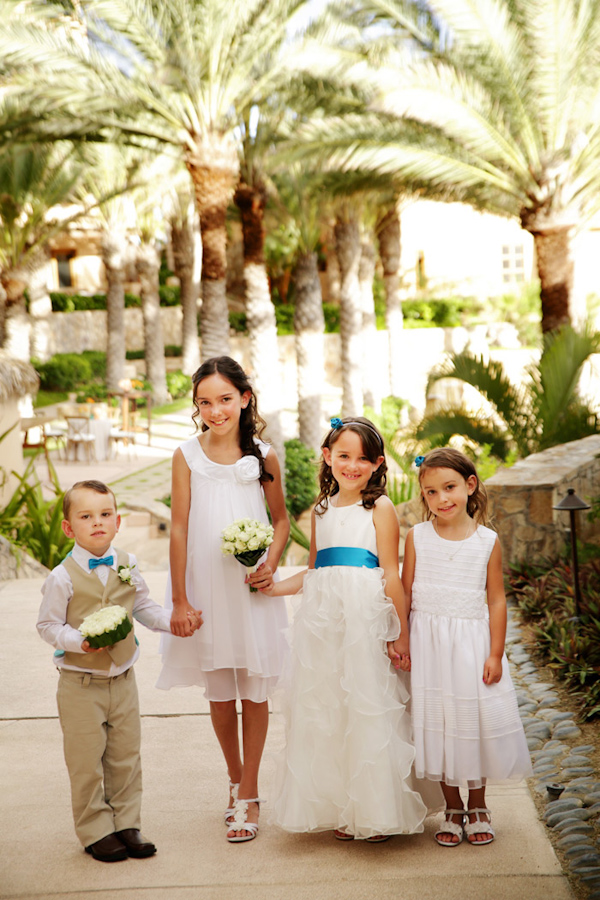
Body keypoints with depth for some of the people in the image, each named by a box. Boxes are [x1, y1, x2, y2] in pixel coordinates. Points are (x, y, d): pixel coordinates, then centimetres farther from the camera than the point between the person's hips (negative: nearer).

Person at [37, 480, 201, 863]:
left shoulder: (128, 566, 1)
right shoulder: (63, 577, -14)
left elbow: (144, 607, 11)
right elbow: (48, 624, -7)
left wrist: (172, 620, -4)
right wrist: (79, 641, -23)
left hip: (122, 680, 4)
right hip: (80, 686, -4)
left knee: (126, 757, 12)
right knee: (86, 762, 4)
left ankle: (127, 824, 25)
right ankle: (96, 831, 19)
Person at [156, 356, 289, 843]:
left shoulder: (263, 455, -1)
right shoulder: (188, 456, -2)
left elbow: (281, 518, 9)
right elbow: (179, 528, -2)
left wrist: (271, 564, -9)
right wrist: (179, 599, -4)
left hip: (252, 589, 0)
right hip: (206, 588, 0)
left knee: (255, 690, 3)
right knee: (219, 693, 10)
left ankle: (248, 796, 14)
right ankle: (236, 780, 31)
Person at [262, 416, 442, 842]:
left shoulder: (380, 508, -2)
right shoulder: (322, 509, 15)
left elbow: (391, 575, -5)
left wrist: (401, 634, -7)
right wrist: (273, 587, 10)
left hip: (366, 617, -5)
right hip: (322, 619, 6)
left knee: (368, 708, -1)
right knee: (325, 711, 8)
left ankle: (377, 811, 13)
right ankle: (340, 809, 21)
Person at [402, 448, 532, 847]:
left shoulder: (488, 541, -4)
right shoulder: (417, 537, -2)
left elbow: (496, 599, -1)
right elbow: (406, 592, 3)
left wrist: (495, 654, -4)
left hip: (473, 641, -1)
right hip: (429, 644, 1)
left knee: (476, 722, 5)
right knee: (436, 721, 6)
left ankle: (477, 807, 25)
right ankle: (452, 809, 22)